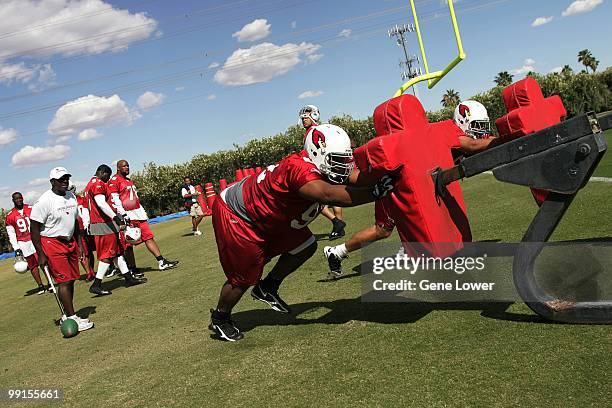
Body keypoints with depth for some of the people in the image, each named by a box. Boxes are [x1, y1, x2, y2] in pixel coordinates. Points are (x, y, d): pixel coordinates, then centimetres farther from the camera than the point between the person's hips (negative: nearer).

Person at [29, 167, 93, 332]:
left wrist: (79, 243, 15)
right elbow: (34, 229, -13)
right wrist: (40, 255, -14)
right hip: (51, 244, -7)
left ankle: (67, 315, 22)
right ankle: (72, 318, -4)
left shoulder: (71, 196, 8)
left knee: (71, 280, 10)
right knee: (64, 281, -8)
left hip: (70, 242, 8)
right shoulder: (45, 201, -15)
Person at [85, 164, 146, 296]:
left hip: (96, 223, 11)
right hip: (104, 225, -11)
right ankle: (96, 285, -5)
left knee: (117, 251, 13)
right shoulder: (98, 184, -12)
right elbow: (101, 203, -24)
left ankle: (128, 277, 18)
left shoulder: (90, 185, 21)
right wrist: (115, 217, -28)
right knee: (108, 254, -7)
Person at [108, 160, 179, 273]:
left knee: (149, 237, 5)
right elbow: (115, 200, -15)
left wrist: (143, 212, 23)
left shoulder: (129, 181, 22)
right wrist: (123, 215, -21)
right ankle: (133, 269, 5)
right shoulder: (114, 181, -6)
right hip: (127, 216, -9)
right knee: (128, 244, -1)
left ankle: (162, 262, 6)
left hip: (138, 215, 9)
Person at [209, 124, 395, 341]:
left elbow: (356, 176, -11)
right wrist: (374, 192, -54)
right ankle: (219, 319, 30)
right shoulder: (299, 169, -37)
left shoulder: (321, 167, -9)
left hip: (265, 218, 9)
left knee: (305, 246, 5)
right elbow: (328, 194, -52)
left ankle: (268, 288, 21)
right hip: (235, 215, -9)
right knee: (244, 278, 3)